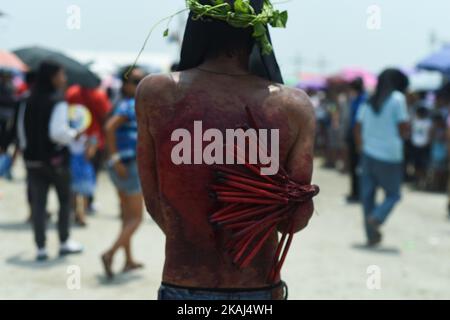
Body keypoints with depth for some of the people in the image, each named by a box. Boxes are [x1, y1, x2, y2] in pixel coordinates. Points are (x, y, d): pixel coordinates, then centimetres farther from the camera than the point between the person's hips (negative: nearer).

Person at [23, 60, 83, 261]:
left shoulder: (31, 101, 4)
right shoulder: (58, 102, -16)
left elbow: (25, 130, 11)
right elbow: (57, 132, -23)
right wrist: (74, 135, -6)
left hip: (33, 158, 5)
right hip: (56, 158, -5)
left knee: (38, 203, 6)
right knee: (65, 199, 14)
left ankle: (41, 247, 5)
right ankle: (64, 242, 20)